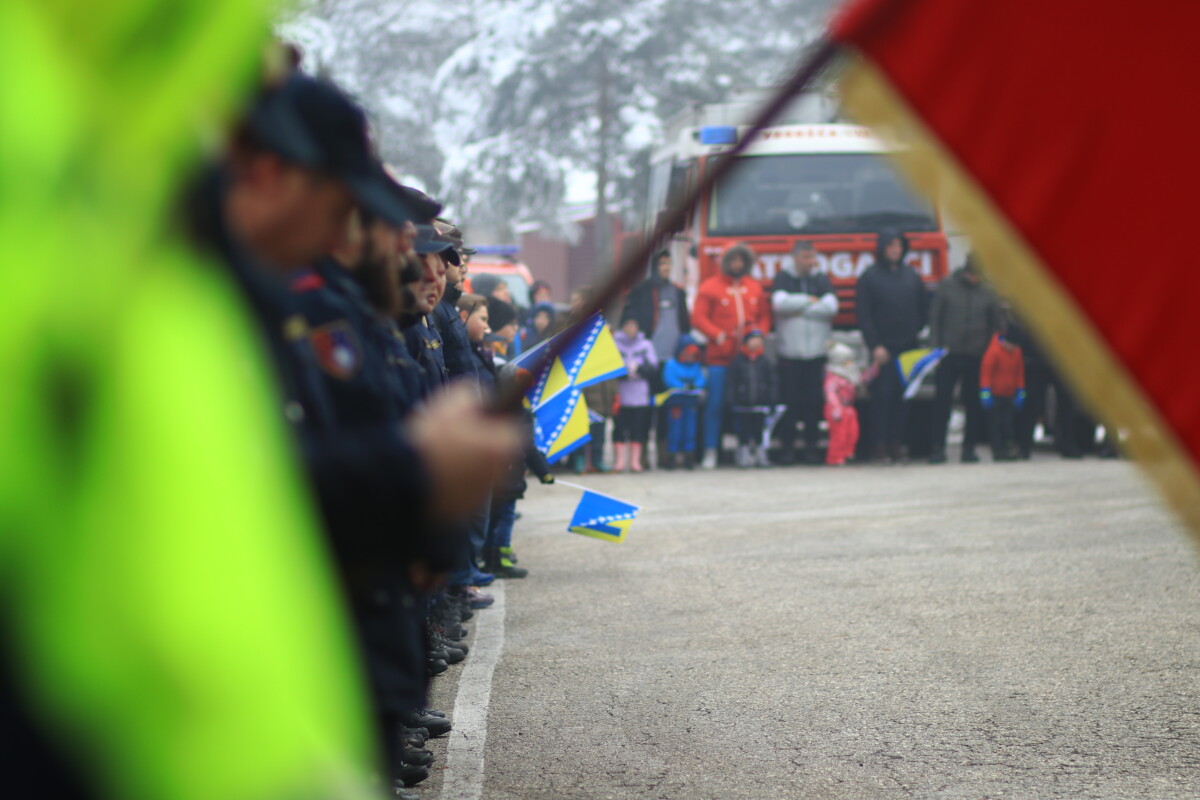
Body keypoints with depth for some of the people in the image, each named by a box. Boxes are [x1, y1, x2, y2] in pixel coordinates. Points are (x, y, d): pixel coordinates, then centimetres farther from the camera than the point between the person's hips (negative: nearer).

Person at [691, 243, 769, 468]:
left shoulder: (754, 288, 13)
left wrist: (759, 332, -2)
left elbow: (764, 316, 17)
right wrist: (718, 336, -16)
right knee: (715, 405, -6)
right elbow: (698, 318, -7)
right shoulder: (710, 287, -1)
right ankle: (710, 452, -1)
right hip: (719, 358, -4)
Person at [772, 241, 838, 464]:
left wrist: (797, 309, -7)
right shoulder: (783, 278, 5)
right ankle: (786, 447, 3)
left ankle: (812, 446, 7)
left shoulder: (822, 280, 10)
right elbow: (780, 302, -13)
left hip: (816, 352, 2)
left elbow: (831, 306, -5)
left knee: (814, 401, 1)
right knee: (789, 401, -2)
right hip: (789, 352, -2)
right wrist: (809, 301, -5)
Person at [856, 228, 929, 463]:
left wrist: (918, 330, 3)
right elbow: (863, 315, -4)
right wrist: (875, 345, -11)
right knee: (882, 395, -7)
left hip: (908, 347, 4)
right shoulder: (869, 277, -1)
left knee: (903, 398, 2)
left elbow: (924, 307, 16)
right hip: (883, 348, -4)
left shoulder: (911, 275, 11)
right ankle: (879, 444, -4)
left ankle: (896, 443, 6)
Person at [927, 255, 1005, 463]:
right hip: (950, 355, -1)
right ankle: (938, 447, 4)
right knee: (942, 401, -1)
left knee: (974, 403, 3)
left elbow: (998, 324, 8)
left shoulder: (988, 293, 2)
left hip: (977, 358, 1)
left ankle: (969, 447, 12)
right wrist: (935, 346, -5)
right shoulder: (946, 287, 0)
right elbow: (934, 318, 2)